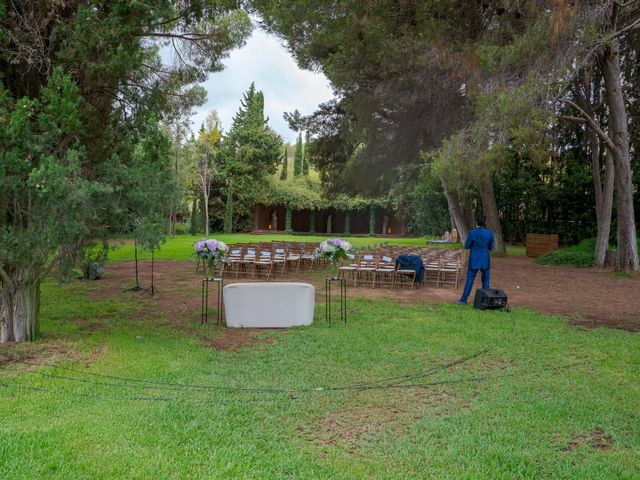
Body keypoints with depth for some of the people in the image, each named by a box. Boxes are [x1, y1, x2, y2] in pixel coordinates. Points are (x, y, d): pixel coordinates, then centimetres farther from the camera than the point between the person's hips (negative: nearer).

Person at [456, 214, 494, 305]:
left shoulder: (472, 233, -13)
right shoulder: (489, 233, -4)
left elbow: (467, 246, -4)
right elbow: (491, 248, 5)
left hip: (474, 260, -2)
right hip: (485, 260, 2)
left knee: (470, 280, 4)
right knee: (485, 280, 11)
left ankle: (463, 300, 5)